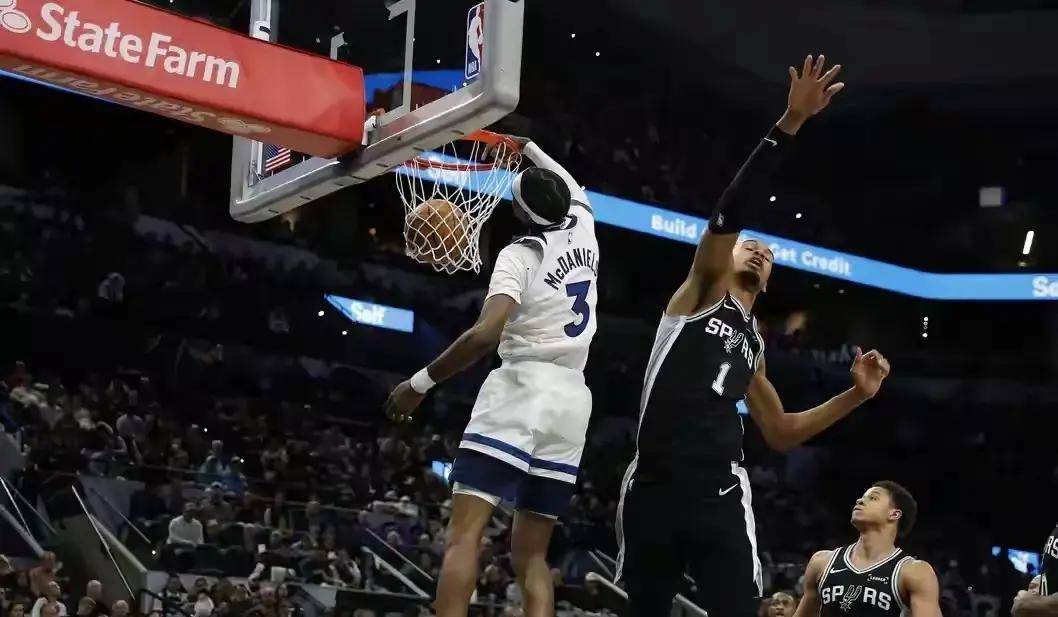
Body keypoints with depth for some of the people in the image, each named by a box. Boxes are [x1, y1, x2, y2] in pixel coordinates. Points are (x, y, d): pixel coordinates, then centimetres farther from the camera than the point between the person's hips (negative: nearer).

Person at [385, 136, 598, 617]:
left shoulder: (520, 254, -6)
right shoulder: (583, 231, 12)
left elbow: (485, 334, -20)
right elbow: (570, 189, 37)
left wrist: (420, 383, -11)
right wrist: (527, 147, 46)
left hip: (522, 388, -7)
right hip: (572, 399, 7)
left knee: (464, 532, -12)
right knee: (531, 553, 10)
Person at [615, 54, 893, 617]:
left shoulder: (753, 344, 25)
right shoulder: (701, 291, 10)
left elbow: (780, 434, 30)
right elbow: (731, 212, -7)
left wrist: (856, 395, 20)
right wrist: (788, 125, -17)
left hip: (720, 495, 4)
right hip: (652, 487, -3)